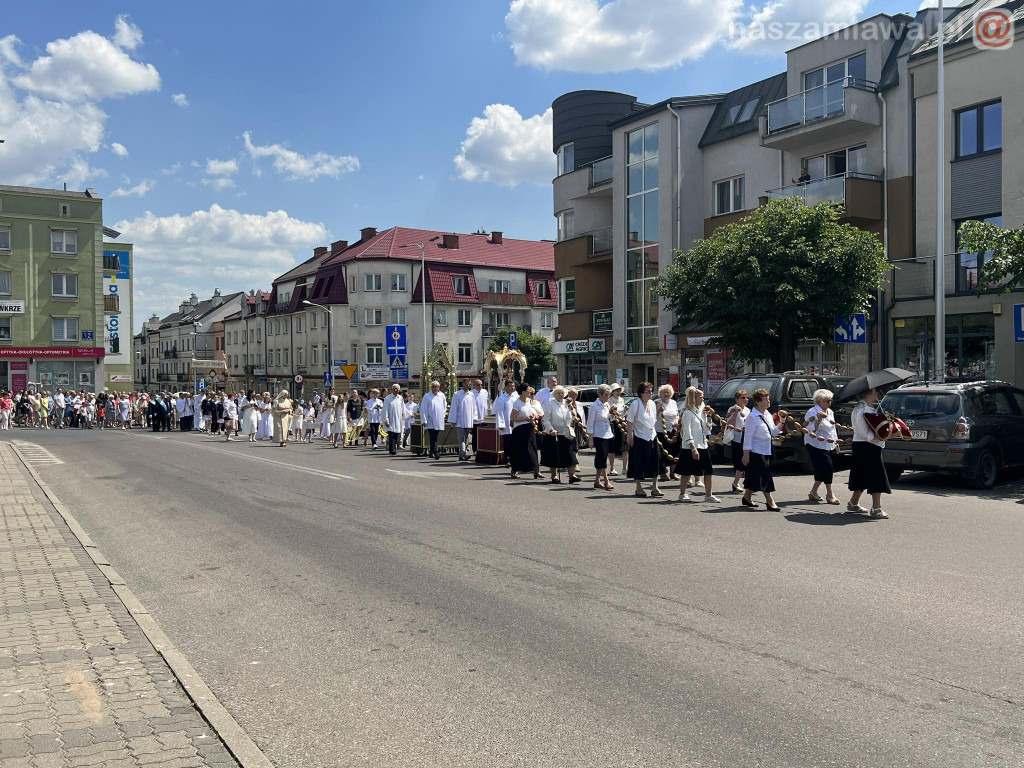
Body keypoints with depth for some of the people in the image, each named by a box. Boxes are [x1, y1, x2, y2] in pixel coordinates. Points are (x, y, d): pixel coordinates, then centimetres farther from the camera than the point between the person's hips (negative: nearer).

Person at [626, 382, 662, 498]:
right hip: (639, 437, -6)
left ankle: (655, 487, 9)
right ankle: (639, 488, 10)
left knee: (654, 462, 3)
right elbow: (629, 421, -10)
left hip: (652, 436, 6)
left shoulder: (652, 404, 11)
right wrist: (630, 435, -14)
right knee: (640, 462, 0)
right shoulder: (635, 404, -8)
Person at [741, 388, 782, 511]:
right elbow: (748, 436, -17)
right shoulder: (753, 417, -15)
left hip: (766, 451, 8)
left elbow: (774, 433, 15)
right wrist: (746, 454, -18)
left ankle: (747, 497, 24)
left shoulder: (768, 415, 10)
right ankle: (770, 501, -2)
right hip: (756, 452, -8)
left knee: (753, 476, 14)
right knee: (764, 475, -7)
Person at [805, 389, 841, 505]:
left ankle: (813, 493, 18)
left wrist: (836, 442, 21)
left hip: (828, 446, 8)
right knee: (827, 468, -12)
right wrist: (819, 419, -33)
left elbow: (833, 429, 25)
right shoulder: (813, 412, -13)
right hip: (816, 446, -8)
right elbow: (811, 430, -22)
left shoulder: (830, 412, 14)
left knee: (822, 471, 8)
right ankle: (830, 494, -4)